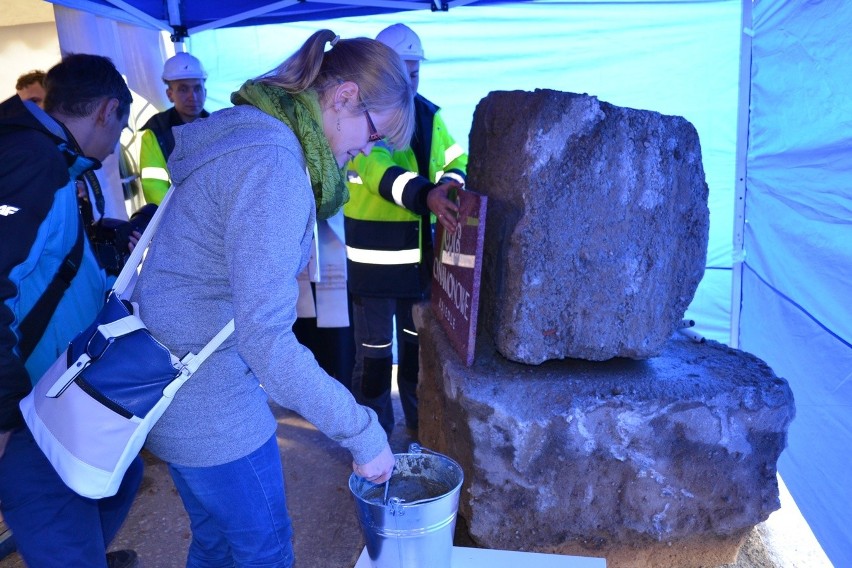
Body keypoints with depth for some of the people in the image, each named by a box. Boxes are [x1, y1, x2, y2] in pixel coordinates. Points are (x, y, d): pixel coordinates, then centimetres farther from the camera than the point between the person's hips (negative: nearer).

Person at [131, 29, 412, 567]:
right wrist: (362, 432, -23)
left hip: (167, 378, 9)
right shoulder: (273, 165, -25)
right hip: (210, 406, -9)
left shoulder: (245, 134, 6)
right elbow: (265, 336, -29)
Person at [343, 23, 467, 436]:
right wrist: (425, 195, -43)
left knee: (419, 347, 19)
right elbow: (379, 170, -26)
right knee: (374, 354, 6)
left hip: (422, 257, 6)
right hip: (375, 260, -5)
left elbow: (457, 163, 10)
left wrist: (450, 185, -14)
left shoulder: (430, 115, 9)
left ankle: (422, 427, 37)